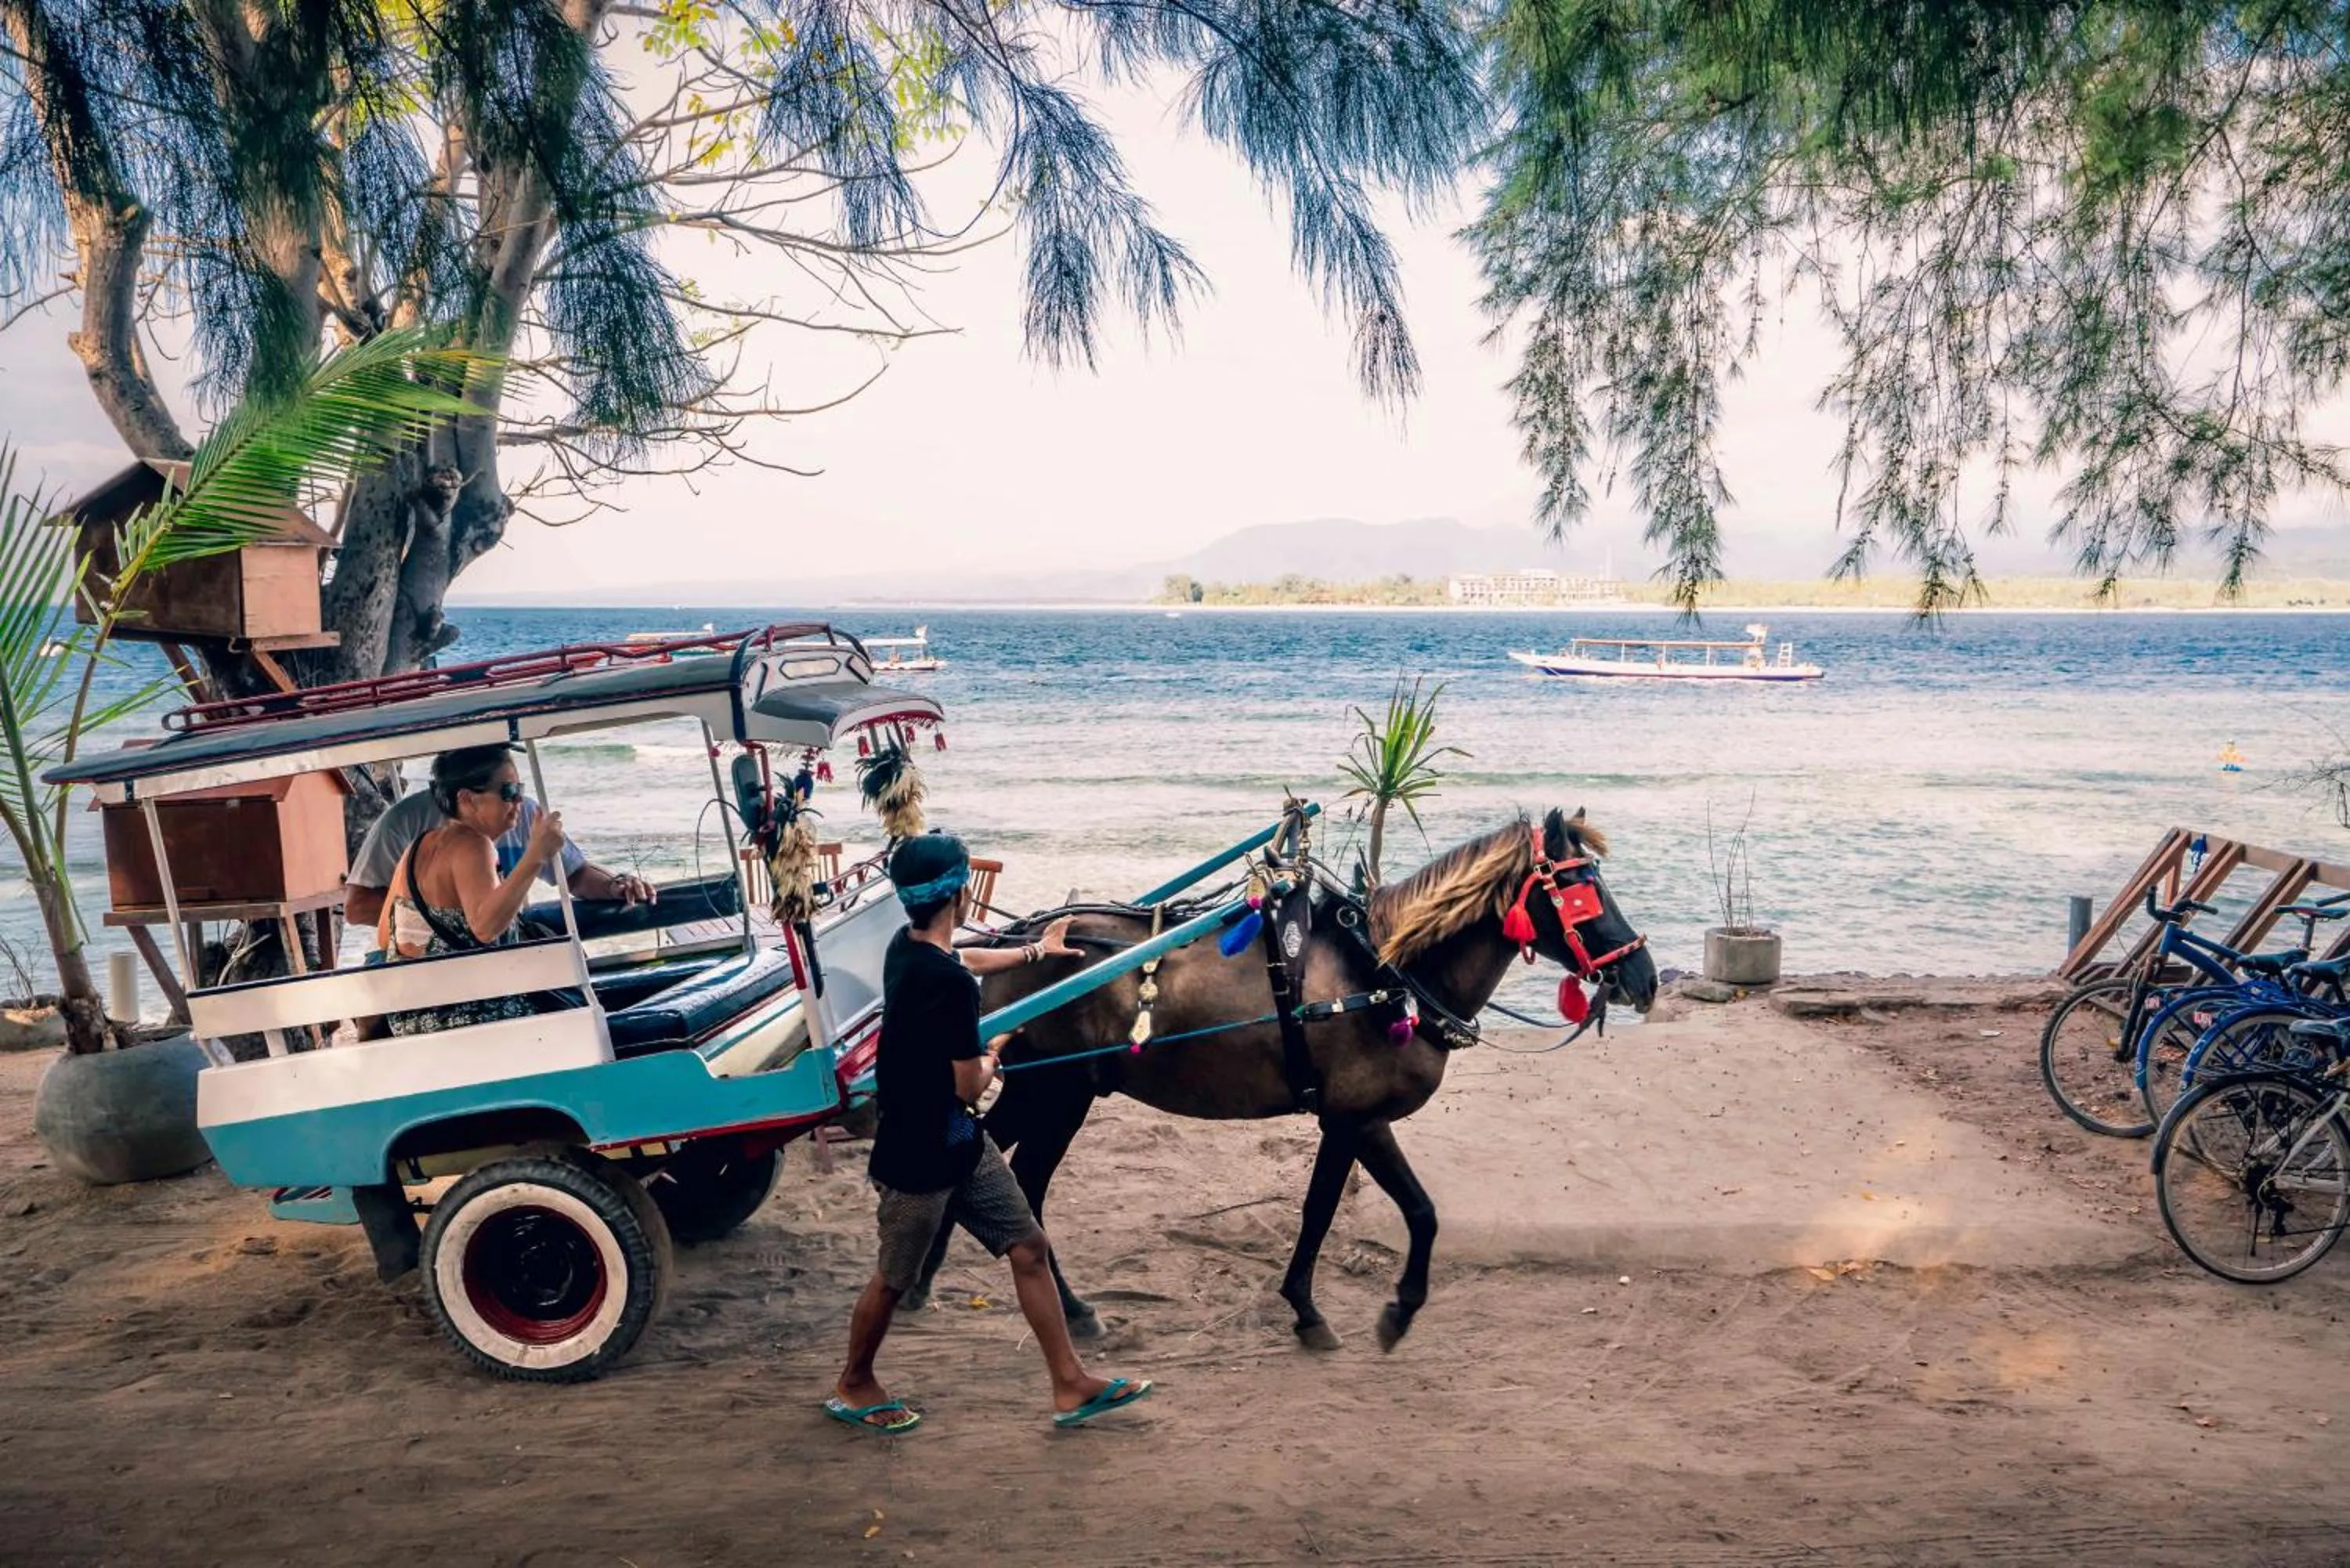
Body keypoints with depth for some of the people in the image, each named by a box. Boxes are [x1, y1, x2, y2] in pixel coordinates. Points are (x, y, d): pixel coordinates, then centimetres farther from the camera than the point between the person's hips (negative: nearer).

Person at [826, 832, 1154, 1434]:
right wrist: (989, 1063, 0)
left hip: (960, 1143, 9)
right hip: (918, 1158, -9)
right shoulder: (950, 983, -30)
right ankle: (853, 1387, 35)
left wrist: (1034, 951, 39)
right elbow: (968, 1085, -24)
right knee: (894, 1280, 12)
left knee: (1030, 1249, 11)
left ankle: (1071, 1386, 19)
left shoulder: (908, 948, -1)